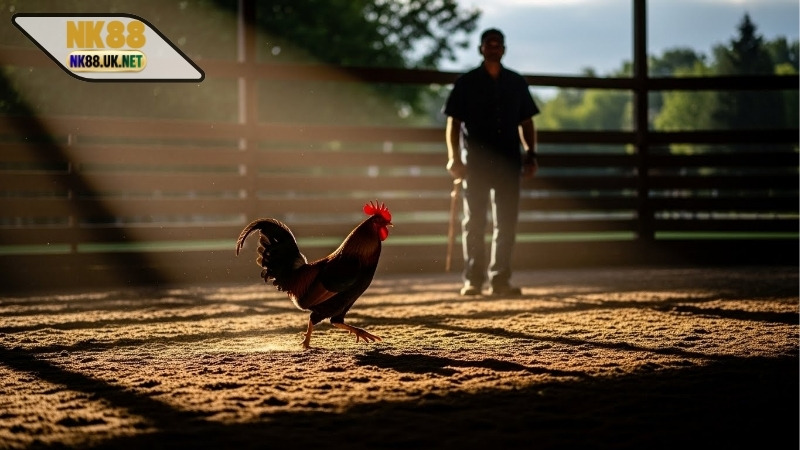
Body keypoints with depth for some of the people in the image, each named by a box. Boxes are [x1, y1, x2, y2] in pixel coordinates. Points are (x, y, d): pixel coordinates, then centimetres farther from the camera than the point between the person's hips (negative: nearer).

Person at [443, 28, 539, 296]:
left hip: (508, 162, 3)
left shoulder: (517, 83, 11)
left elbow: (526, 122, 14)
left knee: (506, 223, 3)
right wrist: (453, 158, -10)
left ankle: (500, 280, 9)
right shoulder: (466, 82, 2)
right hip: (475, 162, -3)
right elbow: (453, 122, 0)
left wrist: (530, 154, 5)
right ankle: (473, 280, 5)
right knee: (473, 222, 1)